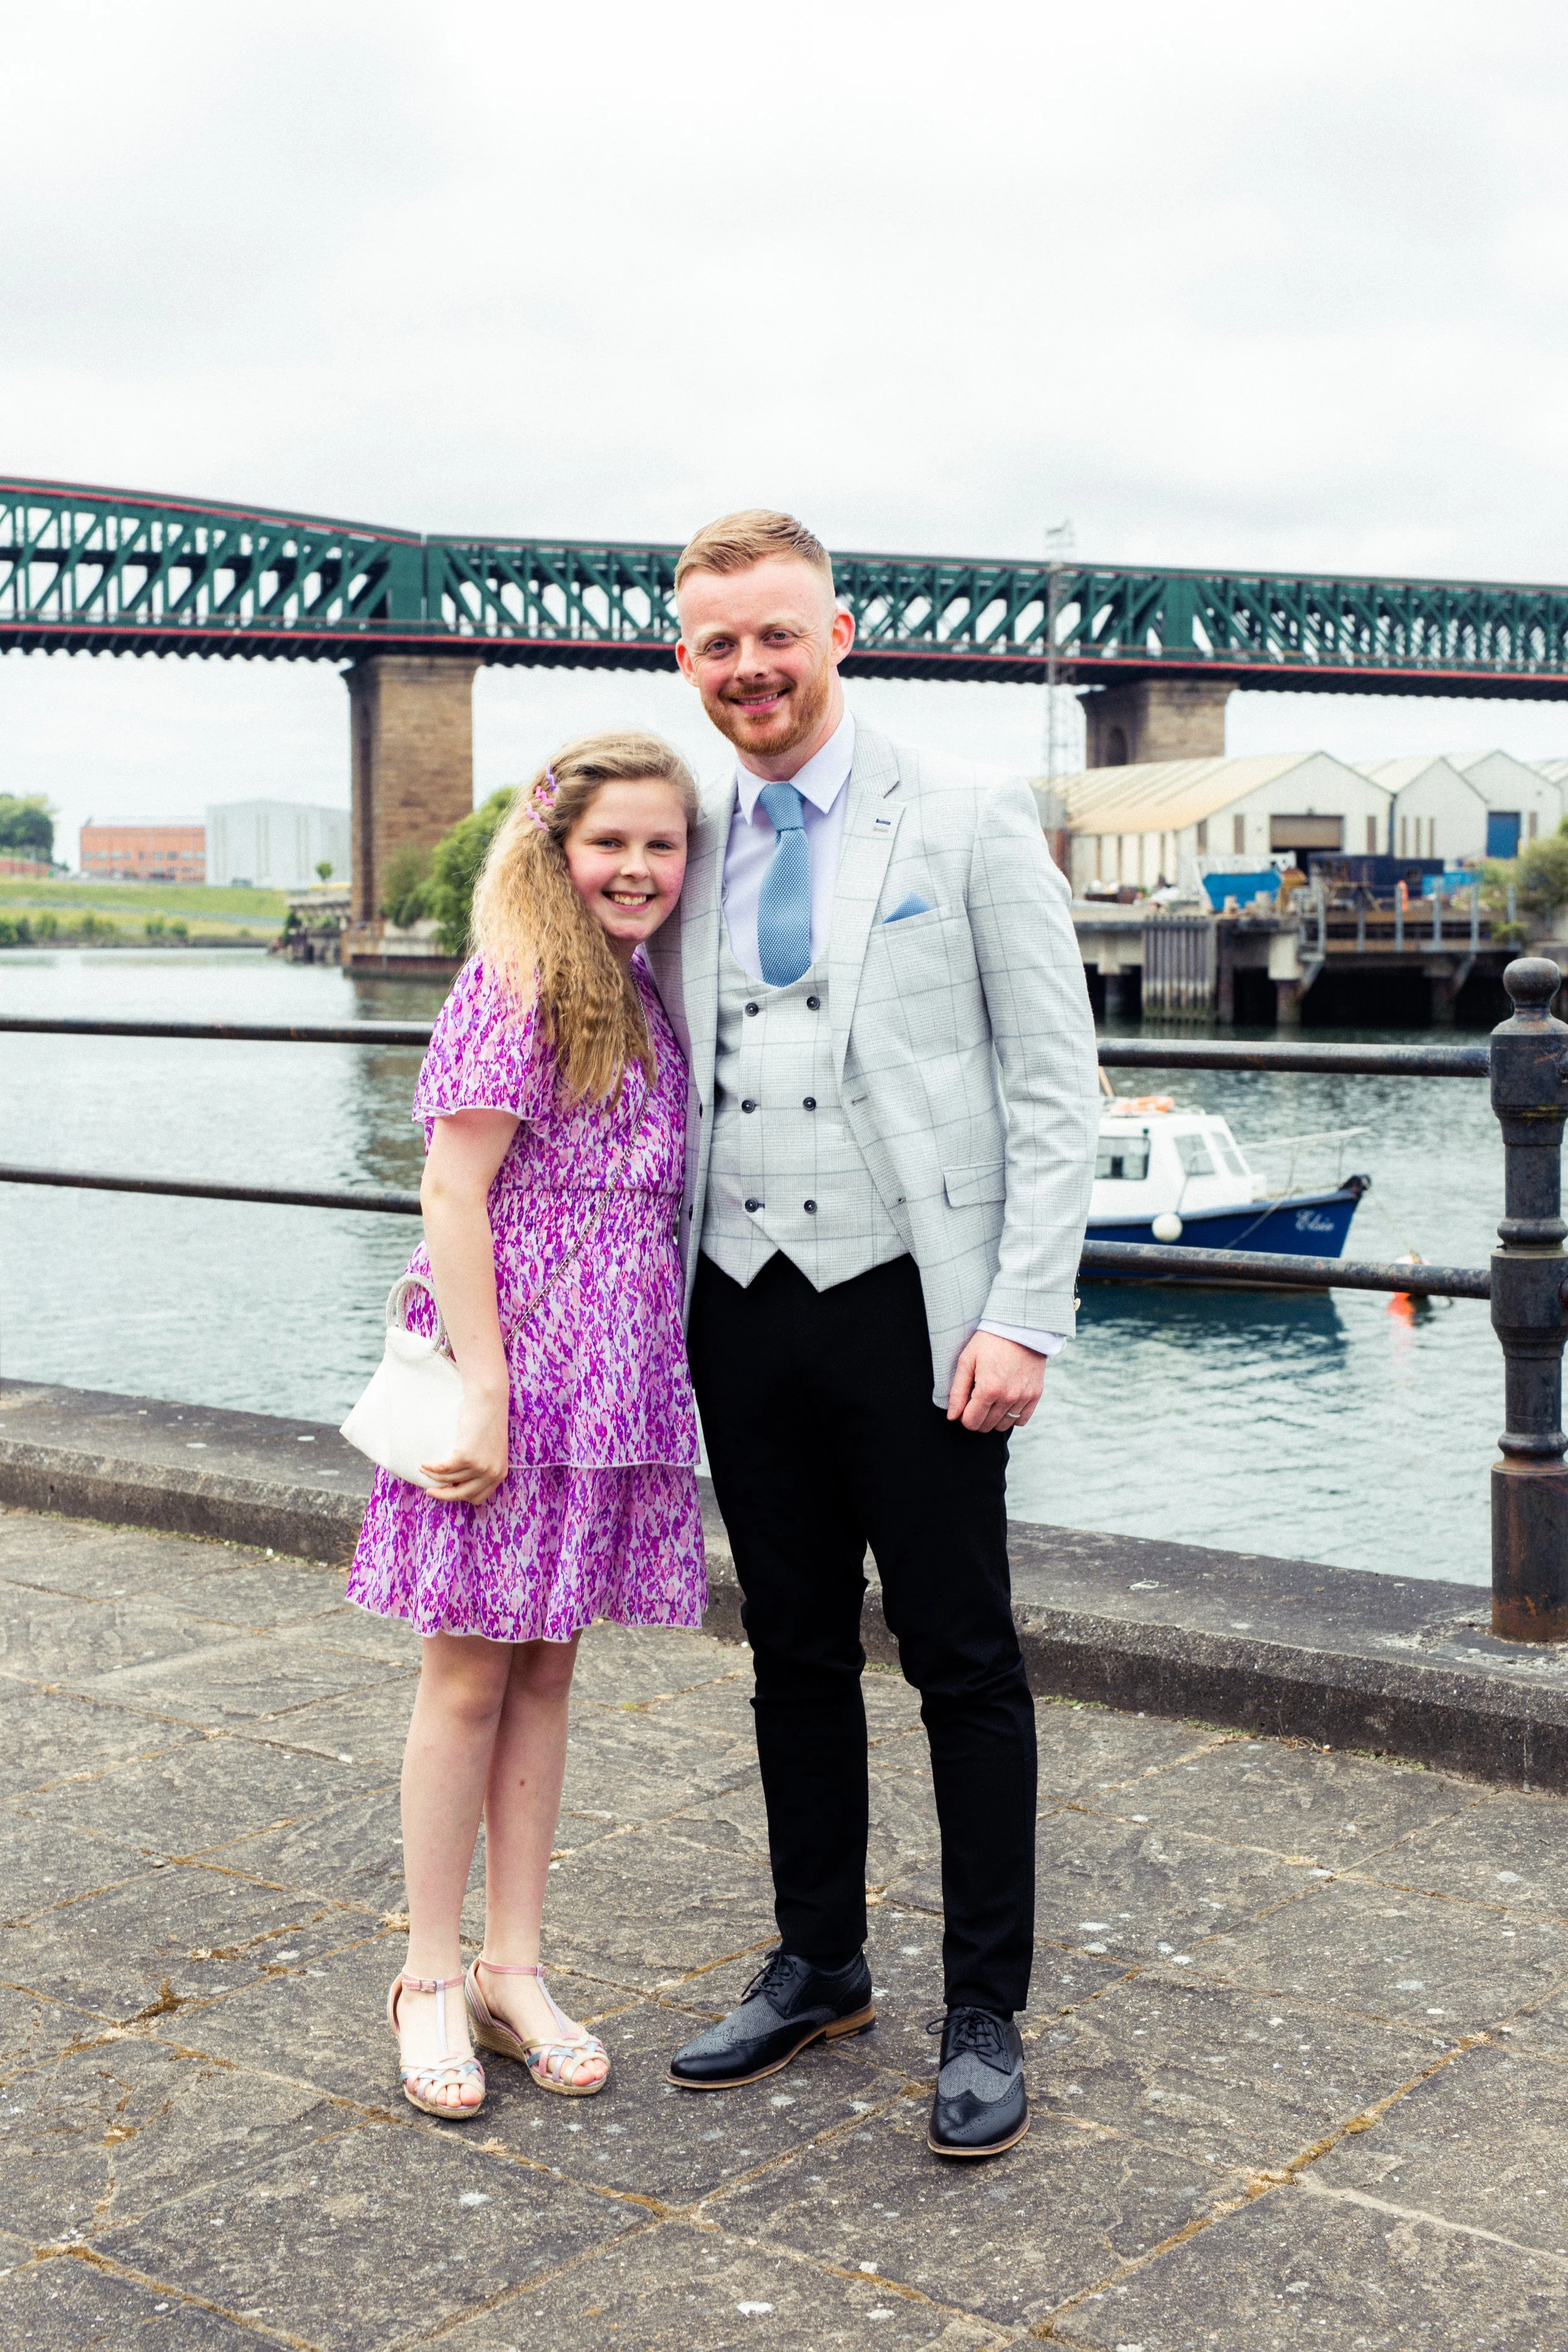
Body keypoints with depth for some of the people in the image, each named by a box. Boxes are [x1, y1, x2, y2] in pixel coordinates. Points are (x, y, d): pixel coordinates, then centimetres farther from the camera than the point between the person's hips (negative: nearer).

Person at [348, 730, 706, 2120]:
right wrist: (485, 1391, -18)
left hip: (616, 1386, 7)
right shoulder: (516, 987, -10)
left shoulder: (649, 1003, 11)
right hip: (514, 1374, -7)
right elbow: (453, 1193, -14)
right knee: (469, 1677, 4)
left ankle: (514, 1971, 24)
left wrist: (670, 1377, 11)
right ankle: (430, 1979, 18)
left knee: (546, 1673, 13)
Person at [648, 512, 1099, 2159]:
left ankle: (985, 2015, 17)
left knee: (963, 1665, 4)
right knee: (795, 1654, 15)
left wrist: (1022, 1319, -12)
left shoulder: (967, 821, -4)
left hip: (910, 1305, -4)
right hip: (742, 1309, 5)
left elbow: (1054, 1085, -7)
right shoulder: (688, 848, 10)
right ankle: (819, 1966, 31)